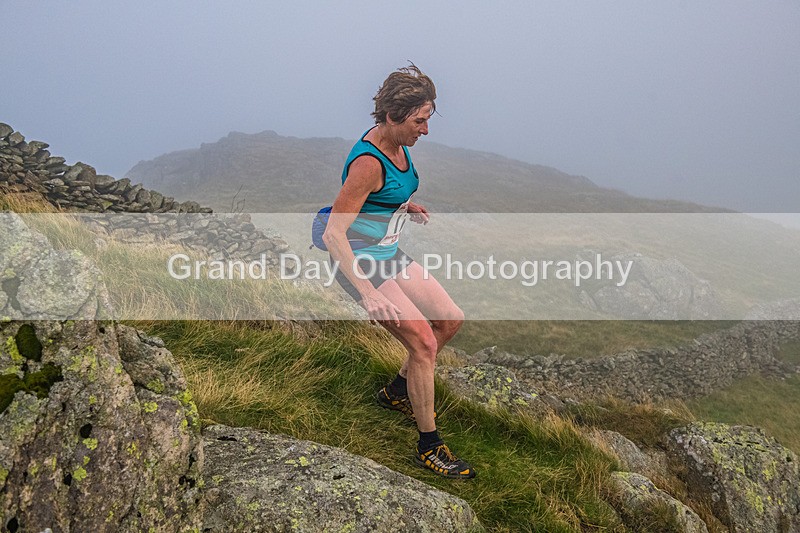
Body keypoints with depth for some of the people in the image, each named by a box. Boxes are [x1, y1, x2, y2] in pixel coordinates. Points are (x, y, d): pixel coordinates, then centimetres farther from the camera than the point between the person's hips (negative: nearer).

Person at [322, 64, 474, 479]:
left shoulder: (396, 145, 1)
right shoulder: (368, 162, -26)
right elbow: (333, 236, -28)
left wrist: (407, 206, 7)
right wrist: (368, 294, -32)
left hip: (390, 256, 9)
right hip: (362, 264, -9)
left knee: (451, 320, 13)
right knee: (424, 342, -13)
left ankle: (397, 391, 29)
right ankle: (429, 447, 3)